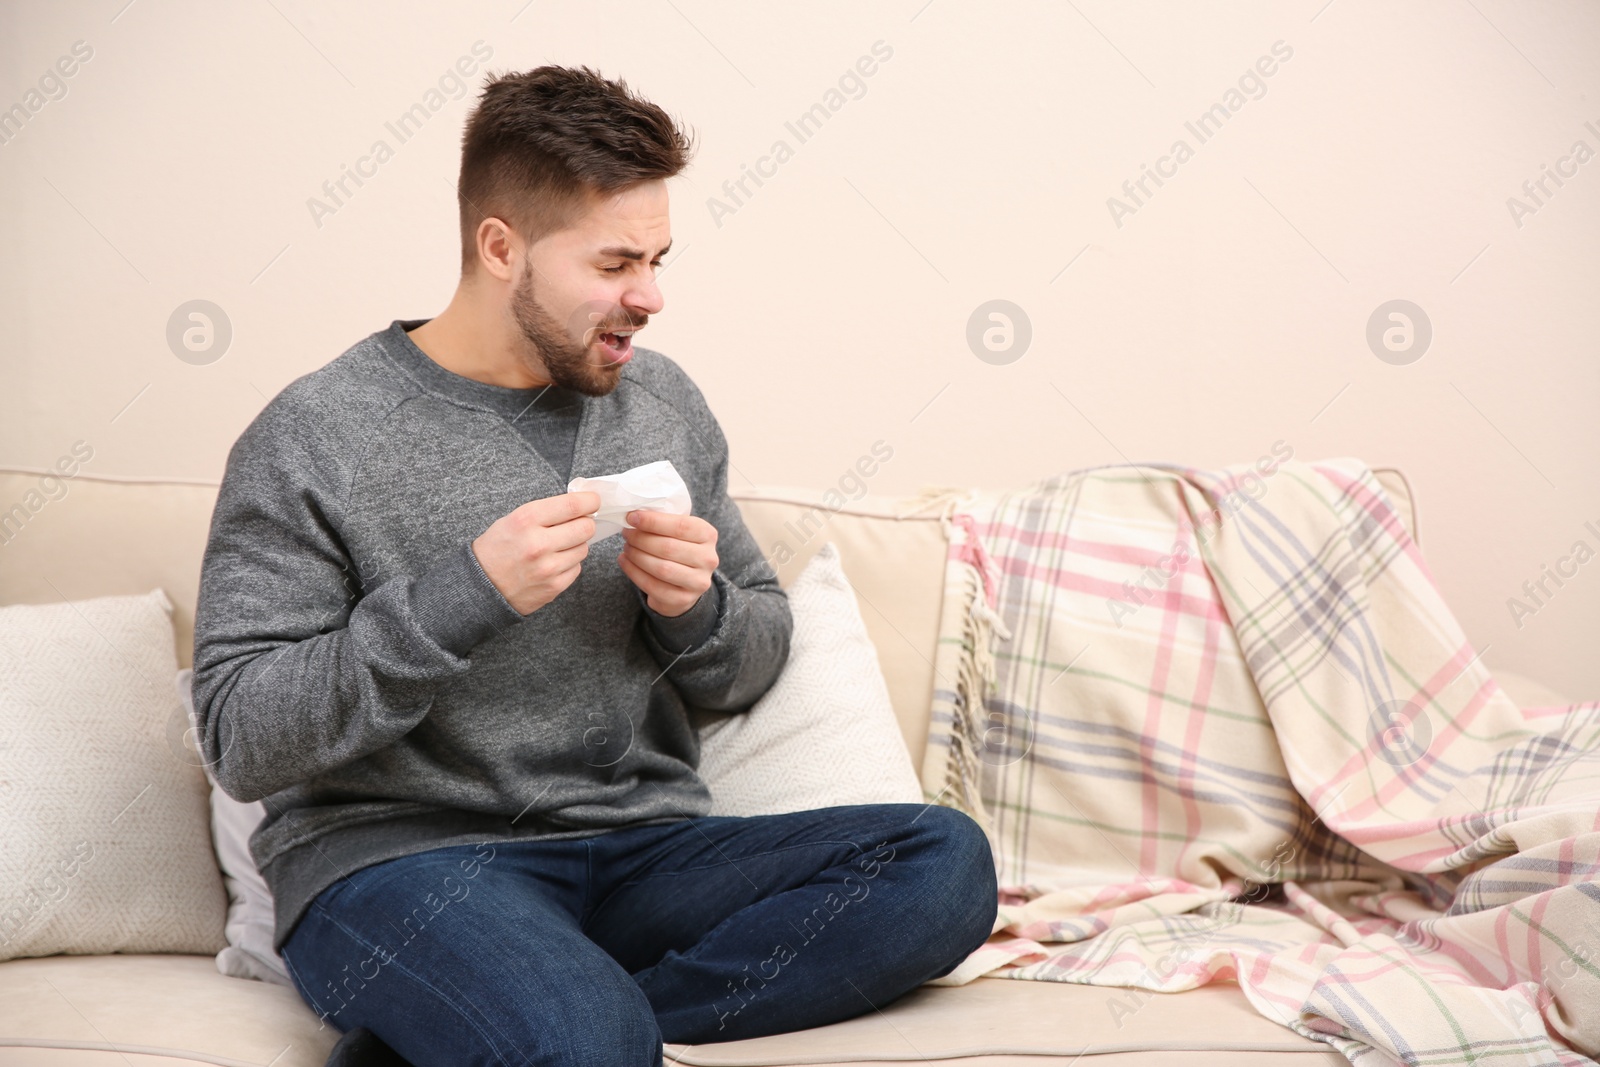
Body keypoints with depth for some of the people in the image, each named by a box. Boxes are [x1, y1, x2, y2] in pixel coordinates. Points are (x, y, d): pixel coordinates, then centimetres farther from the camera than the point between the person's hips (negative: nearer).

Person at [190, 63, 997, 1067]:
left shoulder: (662, 400, 11)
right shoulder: (314, 439, -5)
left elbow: (755, 661, 19)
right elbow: (240, 741, -10)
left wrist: (696, 609, -6)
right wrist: (465, 595, -20)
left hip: (639, 849, 8)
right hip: (398, 856, -7)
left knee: (947, 861, -20)